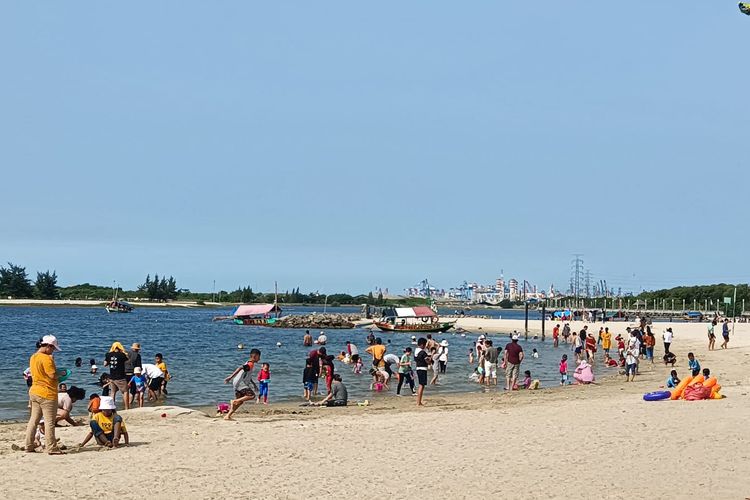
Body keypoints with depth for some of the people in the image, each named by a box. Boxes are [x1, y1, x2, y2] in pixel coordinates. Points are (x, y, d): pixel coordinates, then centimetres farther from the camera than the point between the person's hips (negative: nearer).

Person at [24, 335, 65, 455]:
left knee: (33, 420, 13)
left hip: (34, 392, 9)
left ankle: (29, 446, 17)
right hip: (47, 394, -9)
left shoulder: (33, 357, 10)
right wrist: (61, 372, -2)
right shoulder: (46, 358, -17)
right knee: (49, 422, -3)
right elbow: (53, 375, -21)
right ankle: (51, 448, -1)